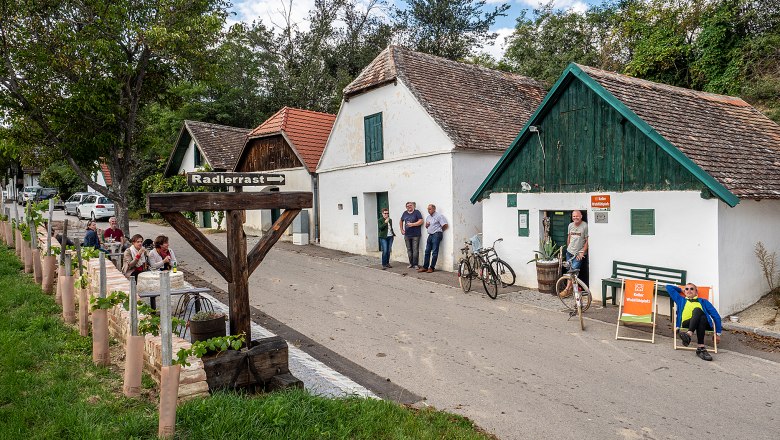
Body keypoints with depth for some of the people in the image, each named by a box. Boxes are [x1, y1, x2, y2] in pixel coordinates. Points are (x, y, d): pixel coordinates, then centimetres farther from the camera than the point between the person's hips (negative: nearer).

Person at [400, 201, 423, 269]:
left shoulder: (417, 212, -4)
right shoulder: (405, 213, 11)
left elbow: (421, 221, -11)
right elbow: (401, 221, 26)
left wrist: (412, 224, -18)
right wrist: (401, 229, 18)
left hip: (415, 235, -5)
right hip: (407, 235, 5)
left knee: (415, 250, -5)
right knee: (409, 250, 10)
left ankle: (415, 264, 0)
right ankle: (411, 263, 19)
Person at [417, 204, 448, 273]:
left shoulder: (439, 216, -7)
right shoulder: (428, 217, 17)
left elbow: (445, 225, -12)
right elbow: (426, 226, 28)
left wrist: (439, 230, 0)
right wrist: (426, 225, 4)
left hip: (436, 235, -8)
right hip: (430, 235, 8)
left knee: (434, 252, -4)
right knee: (427, 251, 7)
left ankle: (432, 267, 0)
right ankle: (425, 267, 10)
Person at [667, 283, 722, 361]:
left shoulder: (703, 302, 31)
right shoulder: (681, 300, 33)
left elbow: (716, 316, 21)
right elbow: (669, 287, 34)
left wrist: (718, 333, 13)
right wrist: (681, 290, 42)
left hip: (703, 324, 1)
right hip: (686, 324, -1)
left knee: (697, 310, -33)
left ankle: (689, 334, -54)